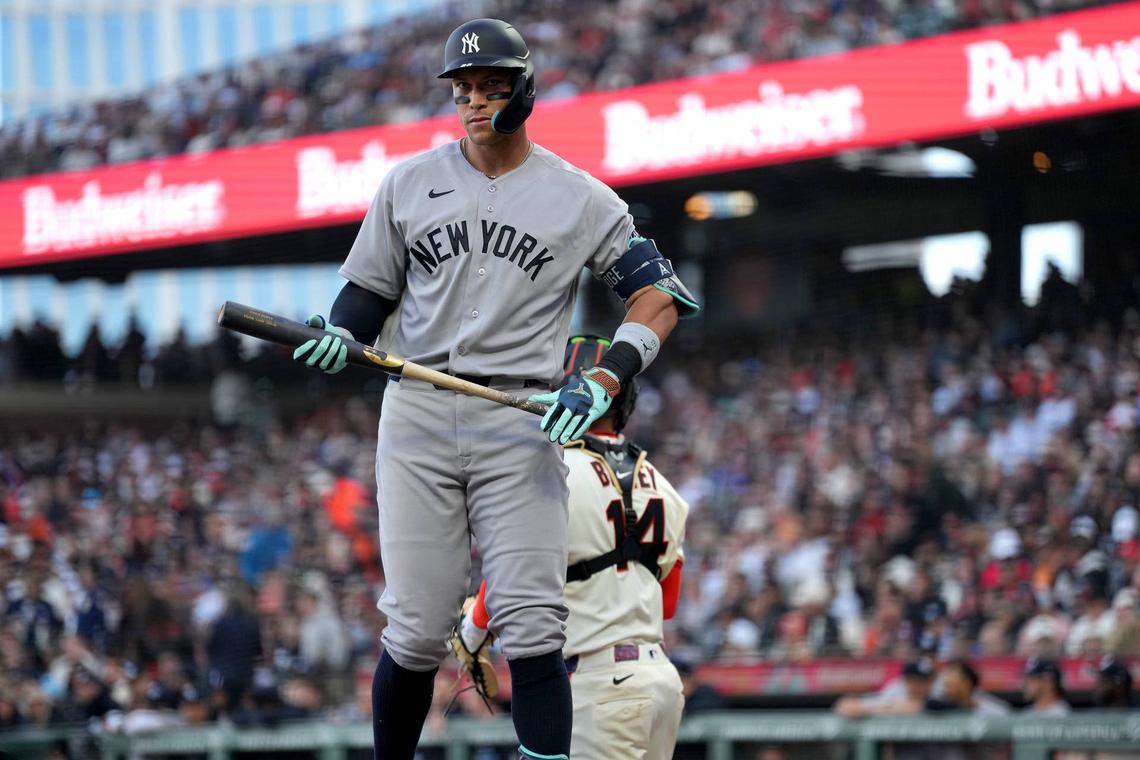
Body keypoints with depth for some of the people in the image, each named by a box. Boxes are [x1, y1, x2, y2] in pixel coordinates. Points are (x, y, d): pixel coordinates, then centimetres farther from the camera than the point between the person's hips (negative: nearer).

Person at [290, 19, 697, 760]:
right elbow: (368, 292, 17)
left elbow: (660, 296, 3)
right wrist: (338, 338, -7)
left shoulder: (580, 198, 5)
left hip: (522, 421, -1)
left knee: (532, 628, -11)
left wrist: (604, 380, -13)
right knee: (417, 631, -5)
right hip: (418, 418, 1)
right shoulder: (409, 182, 11)